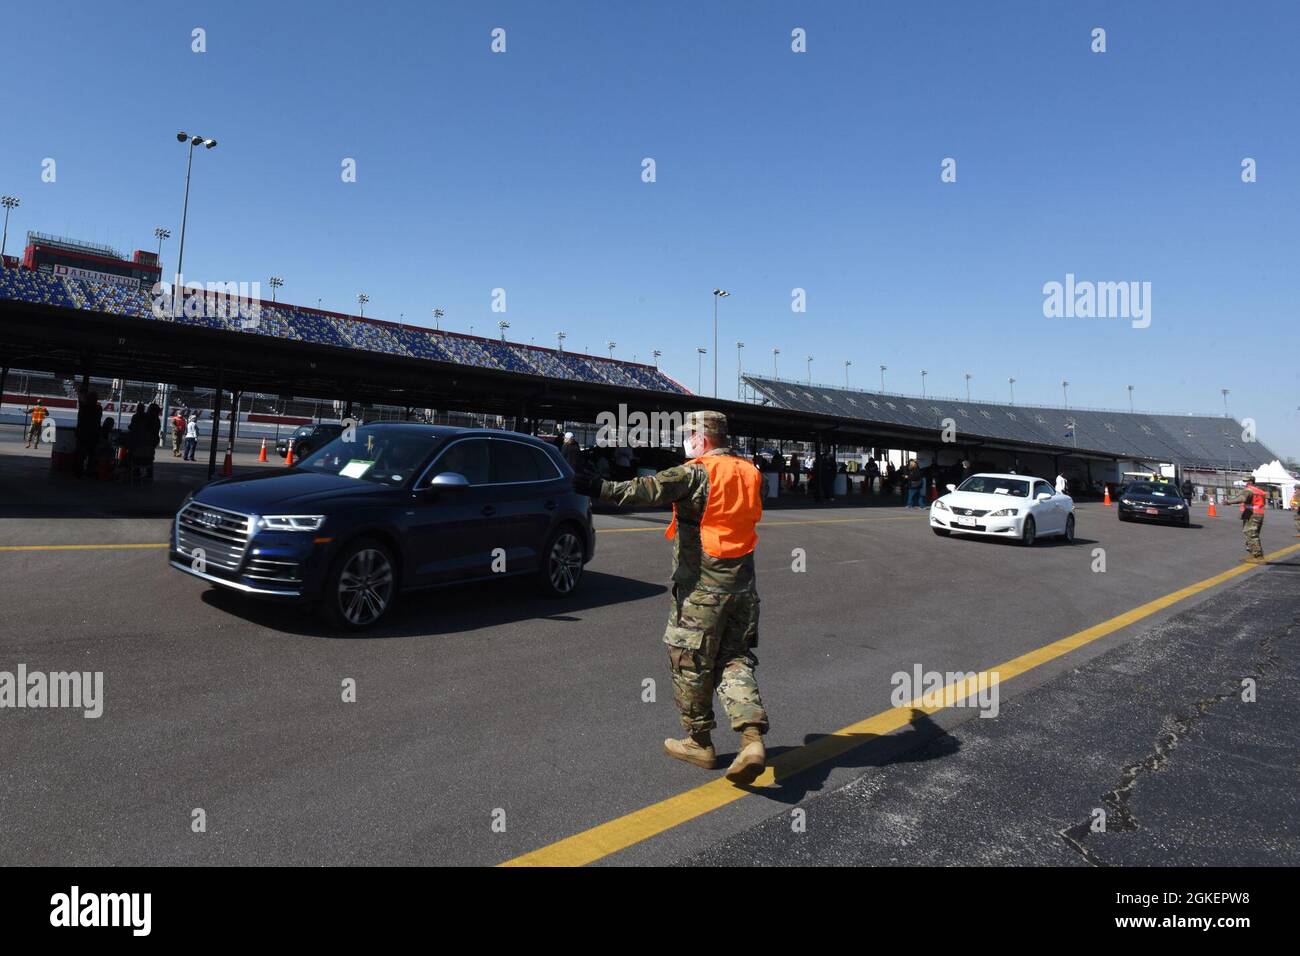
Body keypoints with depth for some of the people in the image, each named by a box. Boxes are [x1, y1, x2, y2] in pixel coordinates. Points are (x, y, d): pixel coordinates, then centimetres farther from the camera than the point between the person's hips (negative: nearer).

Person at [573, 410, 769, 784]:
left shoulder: (697, 473, -13)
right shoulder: (749, 473, 10)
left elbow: (651, 489, -27)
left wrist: (604, 489, -33)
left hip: (702, 588, -7)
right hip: (742, 586, 7)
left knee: (690, 664, 9)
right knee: (734, 661, 13)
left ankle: (699, 742, 21)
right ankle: (753, 738, -3)